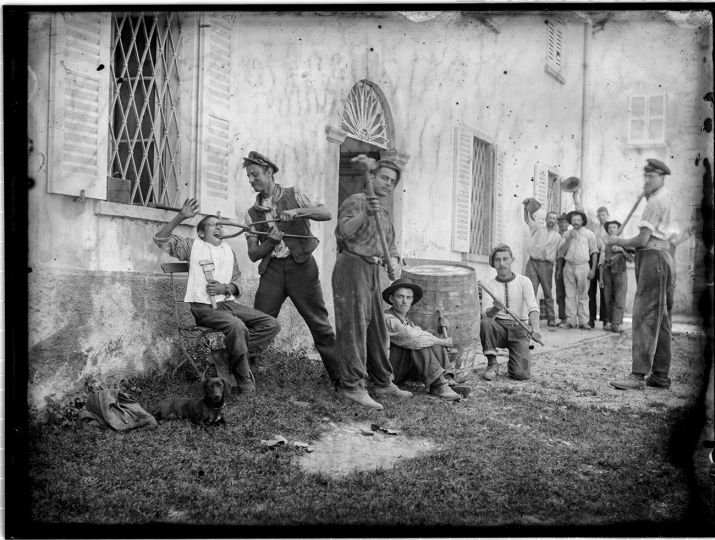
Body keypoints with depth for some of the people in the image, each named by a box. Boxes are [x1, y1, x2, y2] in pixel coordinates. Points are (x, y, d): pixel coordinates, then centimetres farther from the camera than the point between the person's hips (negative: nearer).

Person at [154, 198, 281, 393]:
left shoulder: (228, 250, 21)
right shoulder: (194, 246, 8)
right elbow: (161, 239, -4)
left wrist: (225, 288, -6)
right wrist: (181, 217, -16)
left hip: (228, 302, 6)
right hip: (203, 306, -6)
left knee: (271, 324, -11)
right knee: (237, 326, -35)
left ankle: (236, 360, -9)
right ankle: (245, 382, -21)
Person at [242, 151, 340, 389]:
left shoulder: (294, 194, 5)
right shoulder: (252, 213, 12)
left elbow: (326, 213, -5)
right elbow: (253, 254, 8)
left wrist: (298, 211, -19)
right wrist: (272, 241, -11)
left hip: (300, 265, -2)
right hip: (272, 269, 3)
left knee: (320, 324, -1)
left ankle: (340, 377, 7)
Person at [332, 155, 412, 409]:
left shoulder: (384, 214, 22)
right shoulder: (356, 201, -5)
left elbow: (391, 247, 21)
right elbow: (343, 232, -20)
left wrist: (393, 262, -1)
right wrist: (365, 214, -35)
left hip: (372, 272, 9)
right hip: (352, 266, -9)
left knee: (378, 329, 12)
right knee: (354, 327, -10)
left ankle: (383, 383, 21)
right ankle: (354, 386, -9)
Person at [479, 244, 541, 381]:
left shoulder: (524, 281, 2)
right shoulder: (489, 285, 4)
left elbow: (533, 308, -11)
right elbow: (486, 314, -9)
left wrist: (535, 329, -31)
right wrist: (495, 309, -34)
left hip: (519, 328, -1)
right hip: (498, 327, 1)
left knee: (521, 374, -21)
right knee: (485, 323, -35)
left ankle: (513, 364, 17)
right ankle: (492, 364, -16)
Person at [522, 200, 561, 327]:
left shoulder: (557, 236, 15)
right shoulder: (538, 229, 16)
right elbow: (527, 219, 12)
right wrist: (526, 207, -3)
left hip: (546, 264, 0)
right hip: (533, 262, 0)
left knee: (548, 292, 2)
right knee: (531, 291, -8)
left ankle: (551, 318, 8)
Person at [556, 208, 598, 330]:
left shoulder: (589, 234, 7)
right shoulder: (566, 234, 12)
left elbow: (594, 252, 5)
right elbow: (562, 251, 3)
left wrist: (593, 269, -3)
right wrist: (570, 238, -6)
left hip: (583, 266, -2)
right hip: (569, 266, 2)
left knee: (583, 295, -3)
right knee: (570, 295, 1)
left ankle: (583, 321, -1)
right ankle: (570, 320, 3)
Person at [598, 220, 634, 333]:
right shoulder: (605, 245, 11)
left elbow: (631, 259, -1)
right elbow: (601, 263, 10)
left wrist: (621, 250, -16)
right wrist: (601, 279, 4)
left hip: (620, 274, -1)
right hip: (607, 273, 1)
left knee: (619, 300, -8)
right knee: (608, 300, 1)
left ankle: (616, 324, -11)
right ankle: (608, 322, 8)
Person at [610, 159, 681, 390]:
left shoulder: (655, 202, -10)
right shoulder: (666, 199, 22)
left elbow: (642, 240, -16)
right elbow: (676, 237, 28)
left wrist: (617, 241, -2)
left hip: (653, 258, -11)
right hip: (665, 258, 11)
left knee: (645, 317, -14)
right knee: (660, 320, 11)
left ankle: (638, 375, -17)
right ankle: (661, 375, 15)